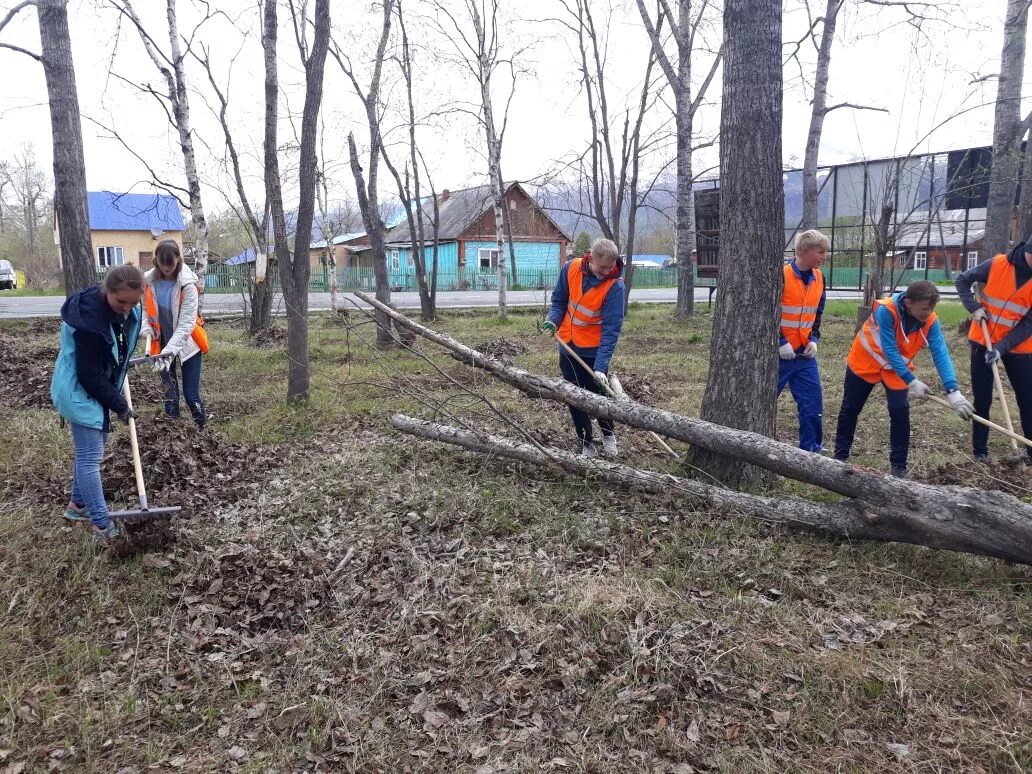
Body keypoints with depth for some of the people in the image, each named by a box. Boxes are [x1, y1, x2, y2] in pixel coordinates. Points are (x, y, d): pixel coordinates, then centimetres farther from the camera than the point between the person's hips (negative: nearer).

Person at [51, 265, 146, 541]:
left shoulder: (126, 310, -6)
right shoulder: (90, 321, -33)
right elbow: (89, 375, -26)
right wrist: (119, 404, -18)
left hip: (97, 387, 9)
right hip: (80, 392, -9)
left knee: (90, 448, 19)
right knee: (90, 455, -5)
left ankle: (78, 504, 36)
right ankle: (102, 525, 1)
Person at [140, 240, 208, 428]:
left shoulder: (187, 284, -19)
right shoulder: (149, 281, -7)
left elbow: (186, 322, -22)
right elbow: (145, 309, 10)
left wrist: (171, 348, -32)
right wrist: (146, 328, -10)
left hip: (187, 344, -4)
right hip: (161, 344, 4)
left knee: (191, 394, -4)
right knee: (170, 393, 12)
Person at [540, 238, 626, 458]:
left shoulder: (615, 286, -22)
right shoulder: (571, 269, -11)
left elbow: (611, 328, -26)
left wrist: (601, 366, -34)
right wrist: (554, 320, -14)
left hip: (594, 350, -4)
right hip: (568, 345, 4)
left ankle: (608, 434, 33)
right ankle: (586, 442, 25)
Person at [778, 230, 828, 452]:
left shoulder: (819, 278, 7)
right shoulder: (781, 276, -15)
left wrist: (813, 339, 4)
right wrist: (780, 342, -17)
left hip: (804, 354, 6)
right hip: (778, 353, -6)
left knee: (813, 405, 5)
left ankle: (811, 451, 17)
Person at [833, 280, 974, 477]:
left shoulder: (930, 321, -22)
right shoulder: (886, 310, -33)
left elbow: (941, 354, -28)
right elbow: (889, 351, -32)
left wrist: (952, 390, -39)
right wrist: (911, 381, -34)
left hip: (898, 367, 2)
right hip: (865, 361, -2)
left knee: (900, 412, -11)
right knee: (850, 410, 7)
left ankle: (899, 466, 2)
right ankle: (840, 456, 24)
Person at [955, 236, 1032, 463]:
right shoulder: (997, 265, -12)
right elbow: (962, 280, 1)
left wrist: (1001, 348, -23)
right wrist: (974, 308, -12)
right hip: (983, 342, 0)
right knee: (982, 400, 5)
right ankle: (980, 451, 16)